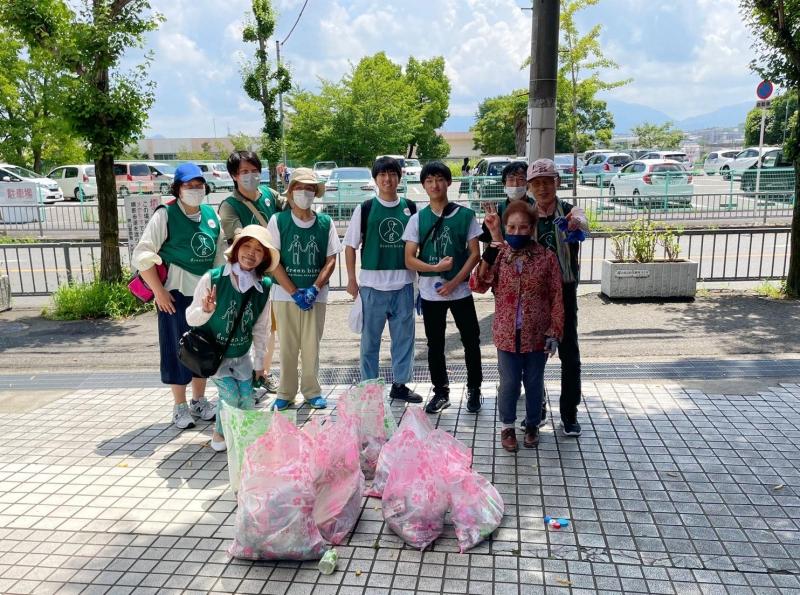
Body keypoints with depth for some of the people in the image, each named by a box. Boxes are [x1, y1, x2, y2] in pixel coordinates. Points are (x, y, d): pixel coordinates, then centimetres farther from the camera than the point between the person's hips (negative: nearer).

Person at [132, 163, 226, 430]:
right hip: (176, 293, -5)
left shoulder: (211, 214, 5)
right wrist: (159, 292, -15)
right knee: (177, 348, 4)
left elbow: (220, 253, 14)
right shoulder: (165, 215, -11)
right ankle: (180, 407, 18)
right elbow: (142, 256, -13)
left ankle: (199, 401, 29)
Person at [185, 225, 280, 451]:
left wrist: (259, 363, 6)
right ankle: (219, 433, 15)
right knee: (231, 394, -16)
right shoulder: (212, 279, -22)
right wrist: (206, 310, -38)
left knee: (247, 399, -6)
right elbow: (191, 318, -15)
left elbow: (260, 329, 1)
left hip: (242, 355, 3)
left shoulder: (264, 287, -10)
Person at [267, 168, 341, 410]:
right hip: (285, 294, -1)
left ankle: (312, 391, 18)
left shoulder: (325, 223, 4)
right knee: (287, 346, 5)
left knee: (312, 346, 4)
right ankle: (285, 393, 17)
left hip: (315, 295, 1)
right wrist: (295, 292, -10)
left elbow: (331, 260, 3)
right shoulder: (278, 221, -1)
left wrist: (314, 289, -10)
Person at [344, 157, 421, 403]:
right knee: (370, 338, 6)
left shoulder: (410, 208, 5)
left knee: (404, 336, 9)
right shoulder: (365, 209, 0)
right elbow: (350, 245, 3)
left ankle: (400, 384, 23)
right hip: (372, 284, -2)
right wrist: (352, 280, -1)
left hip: (404, 283, 2)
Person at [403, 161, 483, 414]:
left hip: (460, 291, -1)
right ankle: (441, 392, 24)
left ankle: (474, 390, 23)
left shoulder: (465, 215, -1)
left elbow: (475, 254, -2)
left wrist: (455, 282, -12)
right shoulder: (417, 219, 2)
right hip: (430, 293, 1)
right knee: (435, 345, 10)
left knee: (471, 342, 4)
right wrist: (436, 267, -17)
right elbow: (409, 259, -1)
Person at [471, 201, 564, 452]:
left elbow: (556, 297, -2)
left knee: (534, 382, 15)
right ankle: (507, 427, 30)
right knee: (509, 383, 9)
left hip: (537, 334, 0)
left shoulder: (546, 257, -5)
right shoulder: (497, 255, -3)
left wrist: (554, 332, -5)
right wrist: (494, 244, -25)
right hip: (507, 334, 0)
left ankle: (532, 425, 35)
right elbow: (478, 285, -16)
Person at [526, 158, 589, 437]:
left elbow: (584, 224, -30)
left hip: (564, 292, -2)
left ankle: (569, 414, 18)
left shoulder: (570, 211, -7)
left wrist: (577, 223, -55)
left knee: (569, 354, 4)